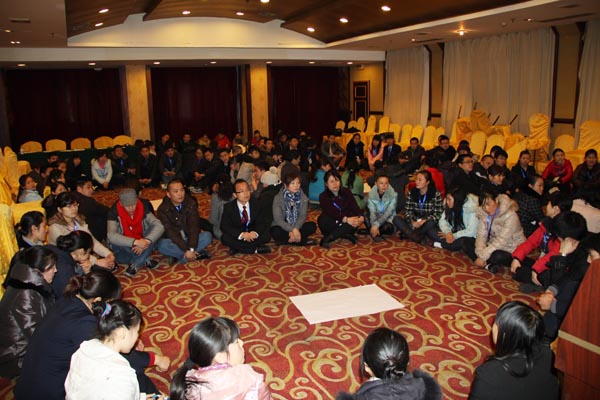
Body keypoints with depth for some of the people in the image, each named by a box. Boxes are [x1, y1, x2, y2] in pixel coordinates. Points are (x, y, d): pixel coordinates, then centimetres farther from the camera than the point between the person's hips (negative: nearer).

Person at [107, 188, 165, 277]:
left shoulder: (143, 207, -17)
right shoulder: (115, 211, -22)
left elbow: (159, 226, -25)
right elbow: (111, 236, -33)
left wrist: (146, 241, -41)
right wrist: (135, 242, -42)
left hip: (142, 244, 1)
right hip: (124, 247, -1)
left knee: (154, 231, -23)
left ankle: (135, 265, -24)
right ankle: (146, 260, -18)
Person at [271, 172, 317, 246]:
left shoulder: (303, 198, -3)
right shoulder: (278, 198, -12)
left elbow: (303, 216, -11)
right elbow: (278, 219, -18)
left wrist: (296, 229, -29)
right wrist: (293, 229, -30)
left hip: (297, 227, 3)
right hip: (283, 228, -3)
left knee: (312, 225, -21)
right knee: (276, 232, -35)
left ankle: (289, 239, -22)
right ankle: (300, 240, -20)